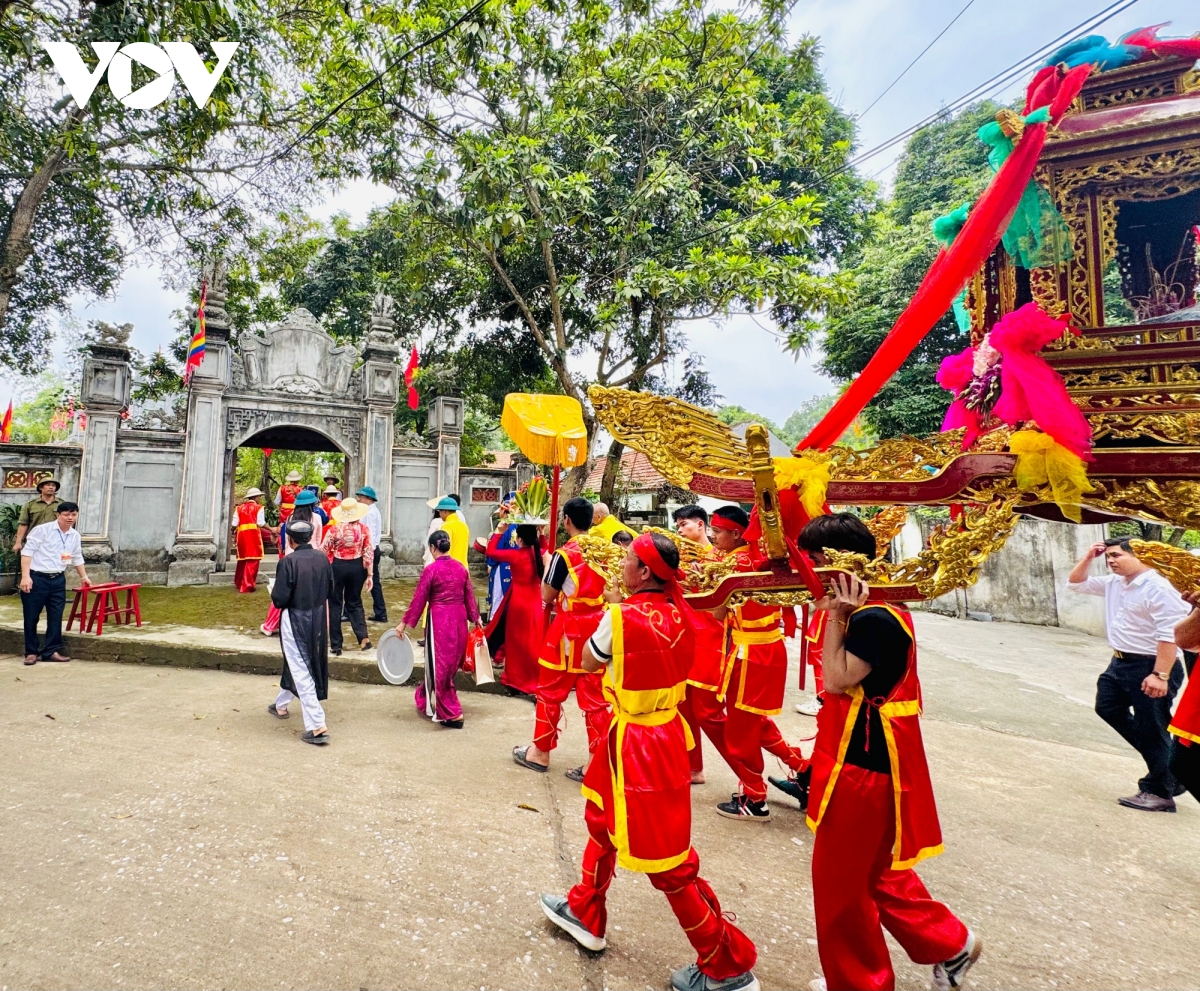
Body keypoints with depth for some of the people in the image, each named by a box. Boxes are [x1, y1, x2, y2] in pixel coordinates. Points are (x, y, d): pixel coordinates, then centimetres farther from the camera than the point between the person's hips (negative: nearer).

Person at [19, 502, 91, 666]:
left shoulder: (75, 535, 10)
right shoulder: (42, 529, -9)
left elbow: (77, 558, 23)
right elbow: (27, 552, -11)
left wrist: (83, 576, 26)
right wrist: (25, 576, -17)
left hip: (58, 580, 5)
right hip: (37, 578, -5)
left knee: (55, 617, 6)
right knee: (31, 617, 4)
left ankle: (51, 650, 14)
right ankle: (31, 651, 15)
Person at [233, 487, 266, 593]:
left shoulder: (240, 507, 12)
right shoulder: (258, 507, 1)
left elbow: (235, 524, 5)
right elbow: (261, 523, -9)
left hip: (242, 535, 5)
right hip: (253, 534, -5)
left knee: (243, 559, 18)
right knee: (252, 560, -2)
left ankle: (239, 583, 31)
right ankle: (248, 585, -5)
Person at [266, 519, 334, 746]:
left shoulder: (288, 562, -20)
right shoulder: (322, 558, -3)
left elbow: (279, 599, -19)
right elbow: (330, 591, 6)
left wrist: (274, 594, 1)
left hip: (295, 621, -6)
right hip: (318, 618, 6)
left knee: (301, 671, 0)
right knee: (295, 663, 26)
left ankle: (317, 727, -2)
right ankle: (280, 705, 47)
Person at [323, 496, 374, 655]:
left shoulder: (334, 529, -10)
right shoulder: (363, 529, -6)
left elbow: (323, 551, -6)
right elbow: (368, 553, -5)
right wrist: (369, 575, 2)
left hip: (337, 566, -2)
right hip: (357, 567, 2)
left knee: (335, 604, 10)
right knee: (354, 602, 17)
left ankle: (336, 645, 13)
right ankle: (363, 636, 1)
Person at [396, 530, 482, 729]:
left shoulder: (431, 569, -12)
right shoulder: (461, 567, 2)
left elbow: (419, 599, -8)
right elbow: (469, 596, 8)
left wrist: (405, 622, 1)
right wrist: (475, 619, 19)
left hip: (439, 620, -6)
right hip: (459, 619, 6)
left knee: (439, 665, 6)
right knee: (451, 663, 19)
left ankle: (452, 714, 10)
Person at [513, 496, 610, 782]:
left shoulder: (565, 553, -14)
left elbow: (547, 597, -7)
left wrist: (547, 565, 8)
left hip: (569, 629, -5)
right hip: (597, 627, 5)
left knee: (550, 691, 11)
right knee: (595, 697, 10)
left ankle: (540, 752, 24)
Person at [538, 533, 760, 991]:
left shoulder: (621, 615, -22)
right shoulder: (679, 613, -2)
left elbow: (588, 662, -4)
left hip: (636, 742, -9)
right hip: (665, 730, 9)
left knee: (666, 860, 5)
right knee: (601, 818, 27)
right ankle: (585, 913, 46)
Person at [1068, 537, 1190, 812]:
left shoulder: (1158, 588, -19)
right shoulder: (1113, 583, 8)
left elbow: (1169, 634, -24)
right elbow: (1076, 583, 18)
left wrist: (1160, 675, -29)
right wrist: (1088, 557, 3)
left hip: (1149, 666, -9)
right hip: (1120, 663, 9)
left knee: (1152, 730, 0)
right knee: (1108, 708, 19)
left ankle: (1159, 793, 13)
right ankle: (1160, 761, 31)